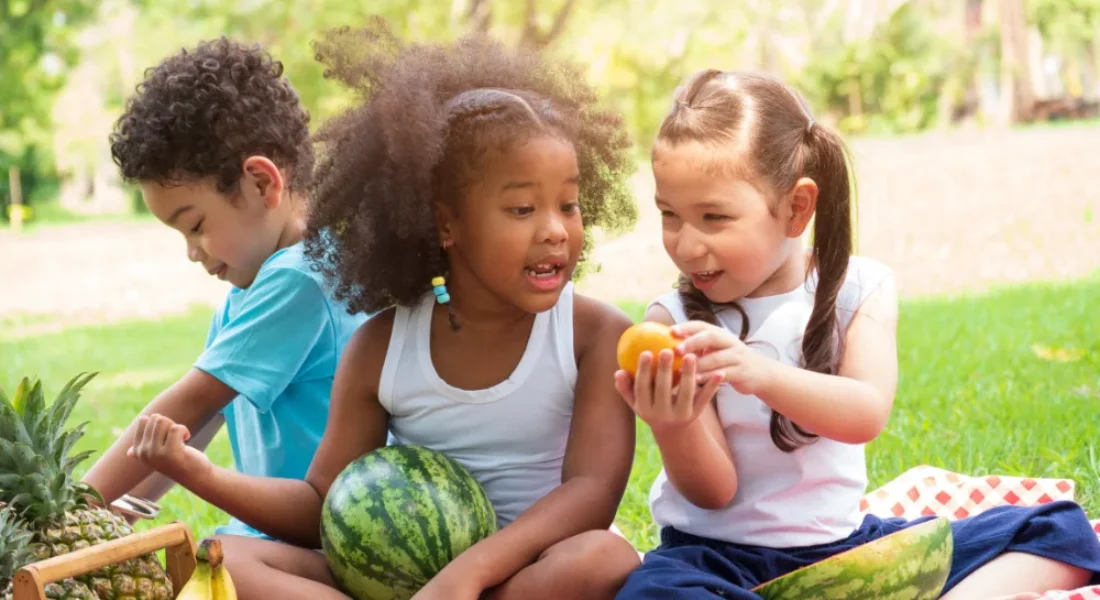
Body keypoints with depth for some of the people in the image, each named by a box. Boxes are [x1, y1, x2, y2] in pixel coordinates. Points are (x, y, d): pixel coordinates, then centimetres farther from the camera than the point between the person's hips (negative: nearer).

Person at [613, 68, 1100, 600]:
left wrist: (761, 373, -35)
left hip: (843, 538, 3)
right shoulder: (674, 320, -4)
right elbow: (714, 491, -8)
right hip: (721, 553, -2)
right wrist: (673, 430, -30)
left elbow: (867, 414, -18)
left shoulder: (858, 289, 0)